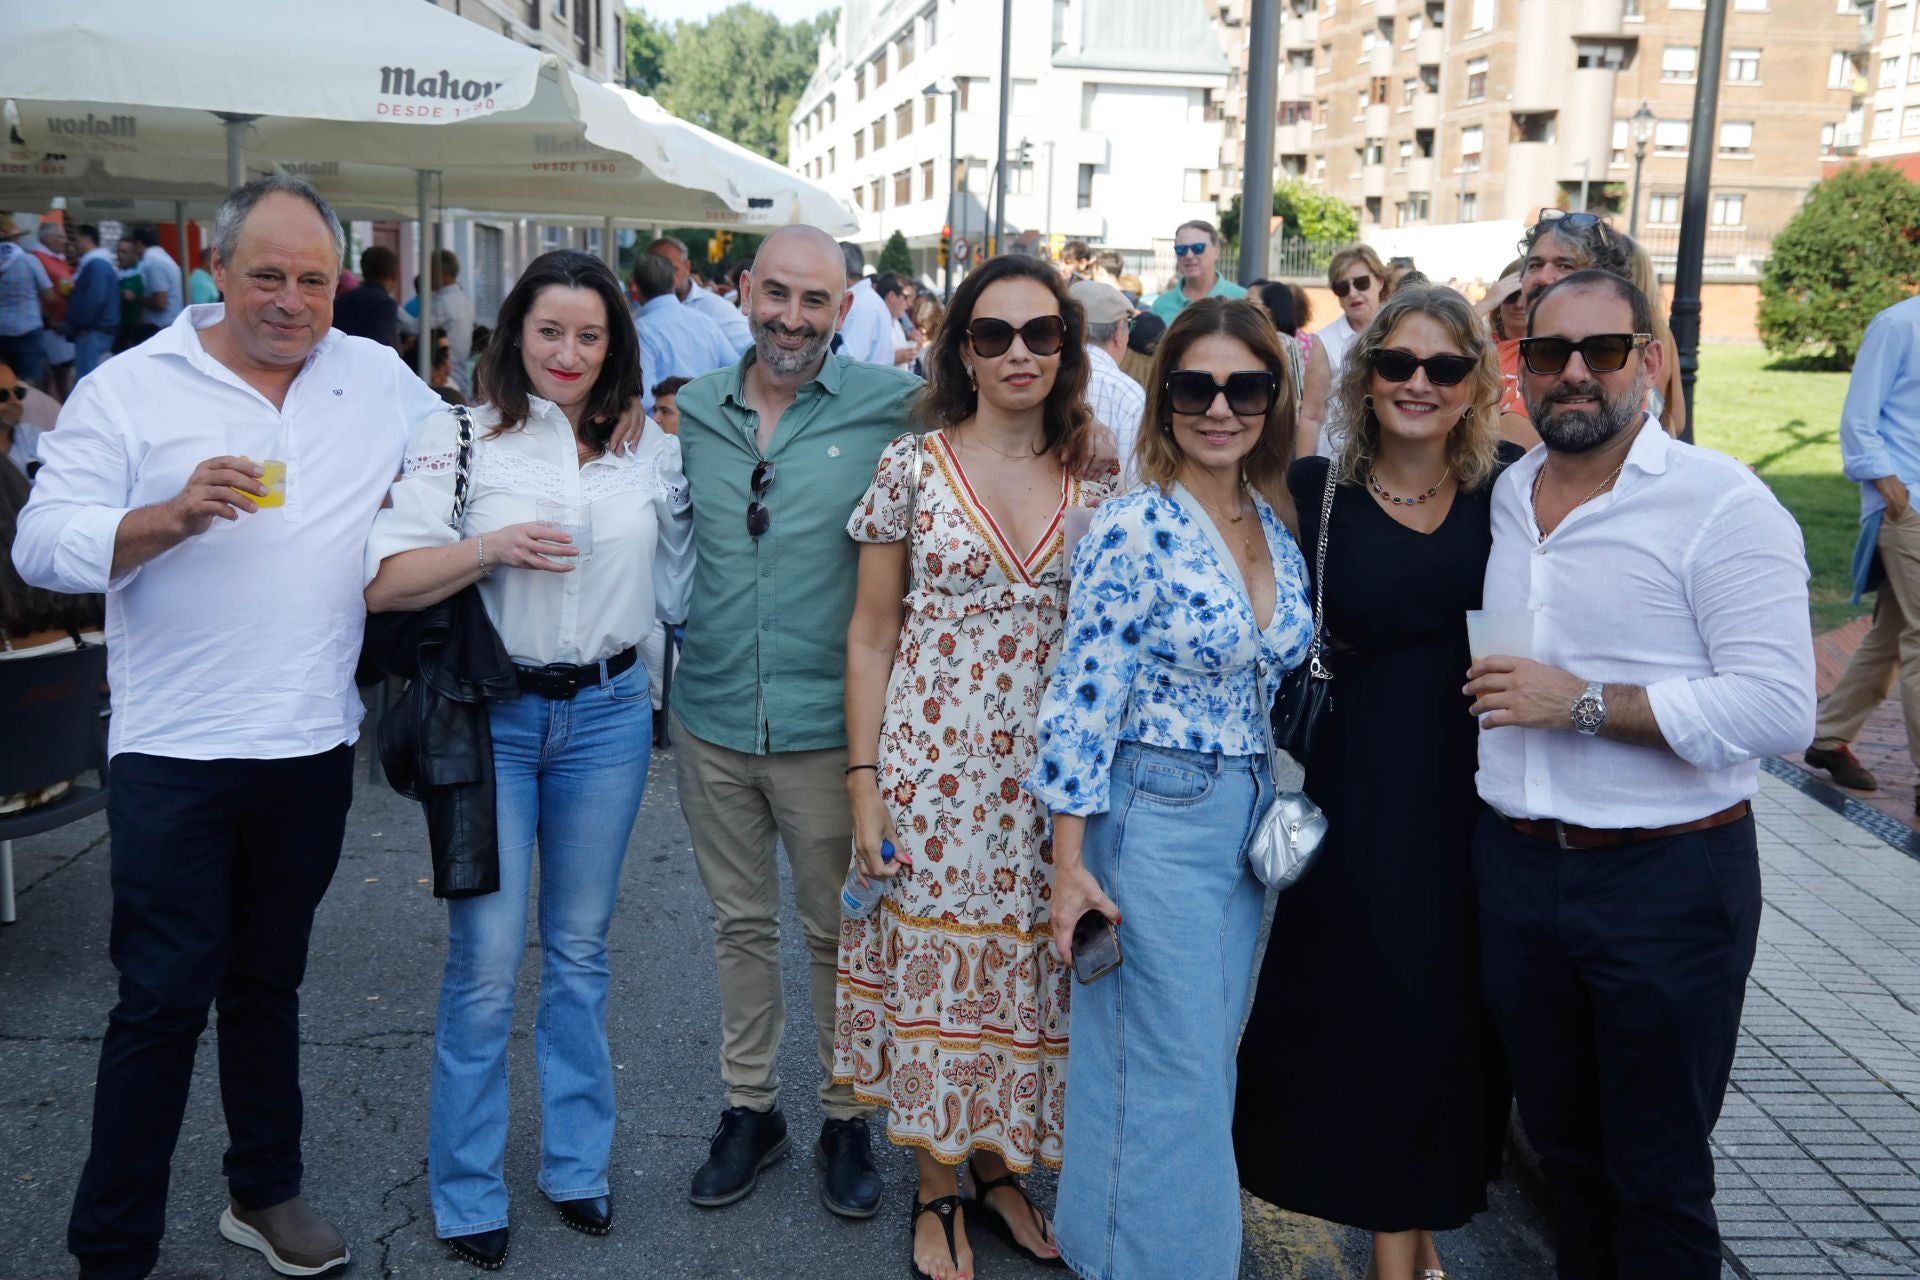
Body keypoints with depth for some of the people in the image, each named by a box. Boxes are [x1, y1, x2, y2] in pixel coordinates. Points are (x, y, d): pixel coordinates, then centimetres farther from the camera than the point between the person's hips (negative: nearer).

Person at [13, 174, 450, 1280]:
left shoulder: (380, 379, 6)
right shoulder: (129, 389, -4)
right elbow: (43, 544, -10)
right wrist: (170, 516, -25)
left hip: (313, 744, 4)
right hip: (175, 750, -3)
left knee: (269, 983, 17)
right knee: (165, 999, -1)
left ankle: (266, 1190, 32)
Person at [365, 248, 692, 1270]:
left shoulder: (652, 452, 7)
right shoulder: (457, 438, -3)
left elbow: (678, 582, 17)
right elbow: (383, 582, -10)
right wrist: (491, 548, -22)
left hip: (606, 715, 3)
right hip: (492, 718, -3)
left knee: (579, 949, 13)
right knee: (485, 962, 0)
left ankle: (576, 1164, 27)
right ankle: (468, 1195, 17)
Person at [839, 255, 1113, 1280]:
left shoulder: (1094, 484, 4)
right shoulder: (913, 465, -4)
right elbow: (871, 635, -1)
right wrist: (864, 780, -6)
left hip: (1051, 769, 2)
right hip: (932, 760, -2)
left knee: (1020, 964, 10)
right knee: (932, 963, 6)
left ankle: (998, 1167, 31)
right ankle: (936, 1192, 24)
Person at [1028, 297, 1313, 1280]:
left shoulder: (1278, 529, 6)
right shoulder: (1133, 526, -15)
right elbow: (1082, 697, -15)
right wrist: (1069, 859, -15)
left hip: (1248, 819, 7)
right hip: (1155, 819, -7)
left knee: (1209, 1060, 17)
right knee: (1169, 1081, 1)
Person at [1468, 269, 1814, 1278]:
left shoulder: (1722, 504, -13)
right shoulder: (1504, 496, 8)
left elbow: (1778, 707, -21)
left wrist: (1585, 703, -23)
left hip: (1667, 881, -6)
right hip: (1515, 865, 6)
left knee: (1657, 1175, 7)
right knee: (1560, 1140, 20)